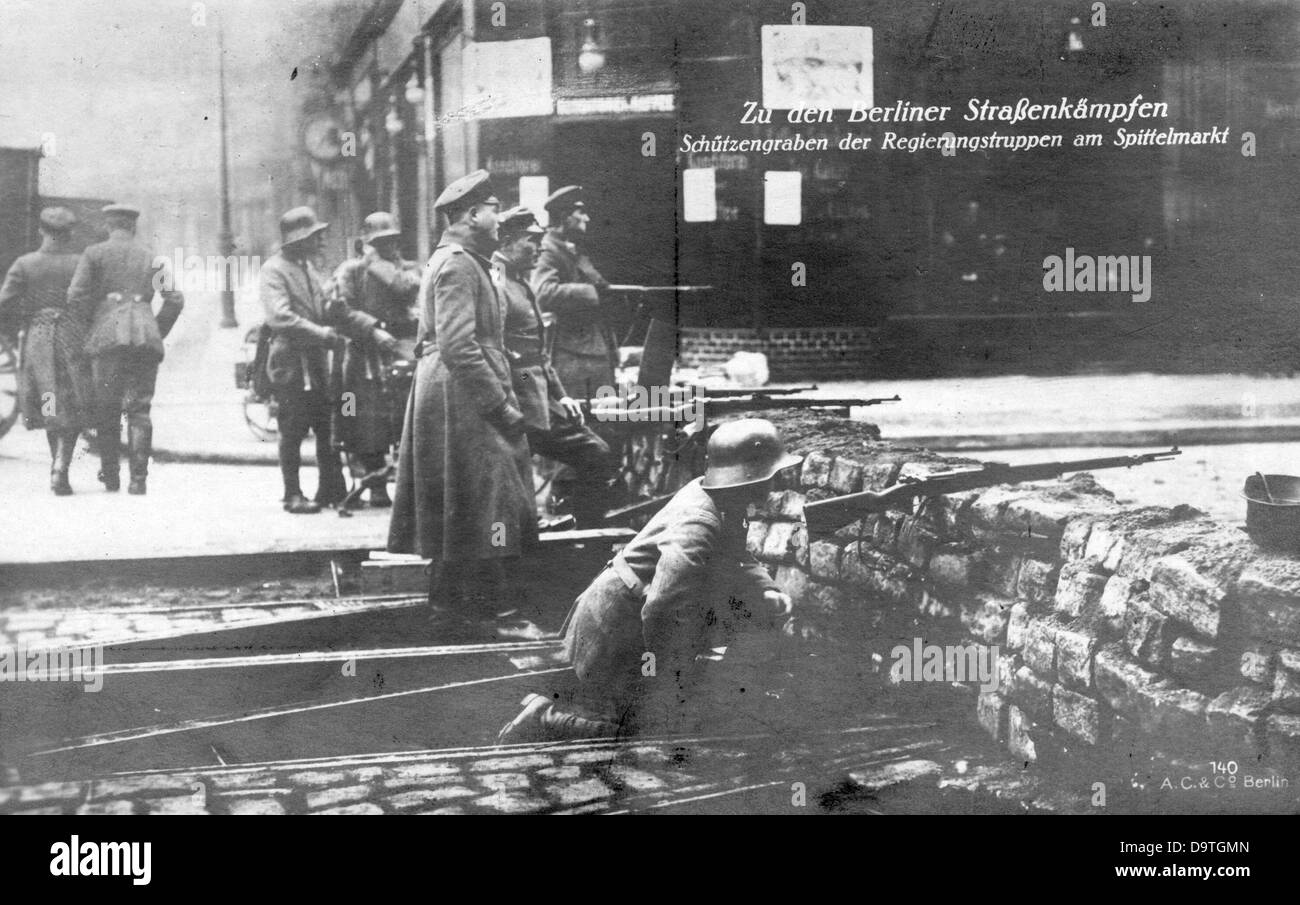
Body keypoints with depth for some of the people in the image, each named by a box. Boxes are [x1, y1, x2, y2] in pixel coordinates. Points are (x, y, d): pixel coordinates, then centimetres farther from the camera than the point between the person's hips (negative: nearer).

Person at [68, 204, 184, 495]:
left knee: (107, 410, 7)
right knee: (140, 409, 2)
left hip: (108, 337, -2)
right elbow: (175, 299, 6)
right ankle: (138, 477, -7)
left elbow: (76, 297, -3)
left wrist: (88, 328, 11)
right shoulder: (151, 257, 15)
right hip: (146, 338, 2)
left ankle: (110, 476, 10)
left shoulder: (95, 254, 7)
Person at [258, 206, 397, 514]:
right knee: (293, 431, -1)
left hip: (317, 362, 8)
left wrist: (373, 330, 7)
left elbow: (332, 310, 17)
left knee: (327, 428, 9)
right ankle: (293, 495, 7)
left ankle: (332, 490, 17)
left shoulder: (308, 268, 17)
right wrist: (322, 333, -28)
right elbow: (279, 318, -23)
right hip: (291, 363, -8)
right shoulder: (274, 270, -10)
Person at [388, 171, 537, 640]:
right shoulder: (456, 264, -14)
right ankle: (465, 624, -2)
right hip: (462, 402, -11)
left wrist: (504, 400, 19)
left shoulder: (465, 261, 19)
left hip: (469, 404, 11)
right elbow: (458, 347, -22)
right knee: (472, 517, -7)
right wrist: (501, 404, -19)